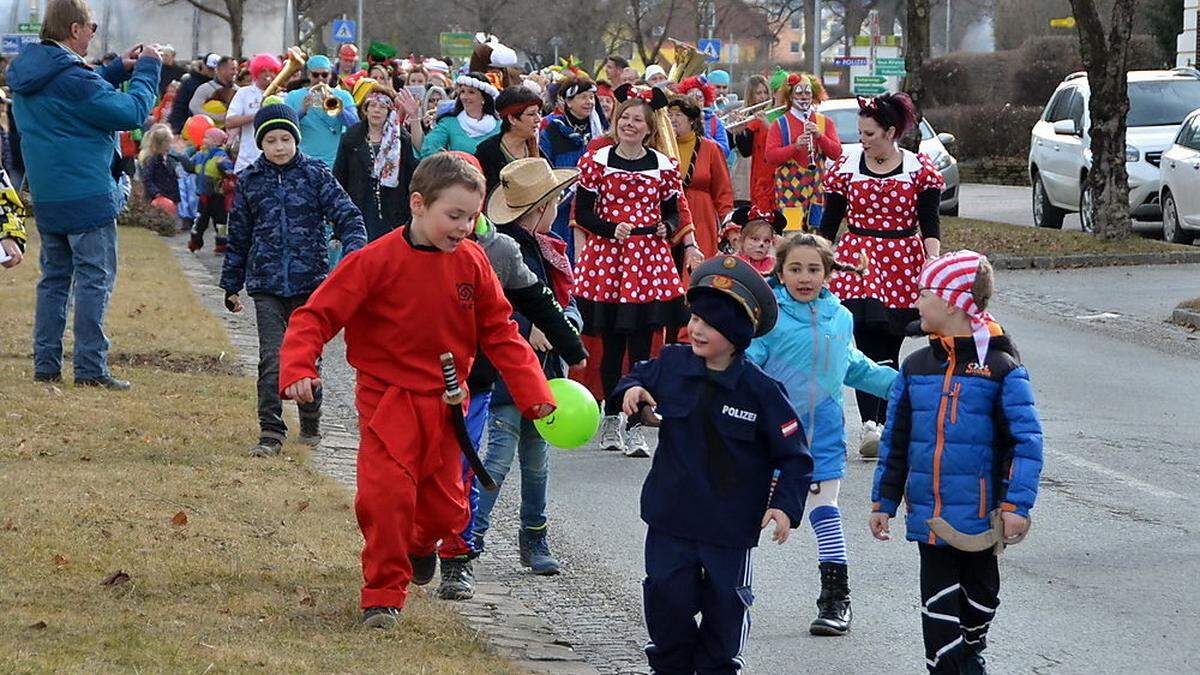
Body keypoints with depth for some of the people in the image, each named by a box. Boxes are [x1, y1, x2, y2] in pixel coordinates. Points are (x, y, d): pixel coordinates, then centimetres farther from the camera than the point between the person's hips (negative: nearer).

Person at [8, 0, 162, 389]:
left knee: (54, 277, 15)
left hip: (46, 197, 9)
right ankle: (90, 368, -5)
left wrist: (119, 69, 16)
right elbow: (133, 112, -20)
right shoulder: (70, 77, -20)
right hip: (87, 197, -9)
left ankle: (46, 365, 15)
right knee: (95, 278, -3)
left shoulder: (25, 73, 8)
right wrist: (147, 69, -7)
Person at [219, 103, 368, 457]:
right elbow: (238, 236, 14)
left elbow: (345, 214, -3)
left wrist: (355, 248, -22)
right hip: (267, 284, 1)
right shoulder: (250, 181, 6)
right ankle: (271, 431, -5)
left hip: (309, 281, 0)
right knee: (271, 358, -8)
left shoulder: (316, 174, 0)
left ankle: (310, 424, 26)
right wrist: (231, 285, 17)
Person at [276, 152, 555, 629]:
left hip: (444, 401, 4)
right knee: (387, 492, -18)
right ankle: (383, 594, -1)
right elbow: (317, 316, -15)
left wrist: (534, 393, -2)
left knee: (445, 507, 11)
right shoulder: (377, 261, -16)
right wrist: (298, 369, -31)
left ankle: (421, 544, 48)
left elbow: (500, 332, 5)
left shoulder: (471, 262, -3)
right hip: (387, 397, -4)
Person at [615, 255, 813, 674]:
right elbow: (640, 377, 20)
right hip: (670, 518, 3)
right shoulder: (672, 365, -2)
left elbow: (793, 455, -8)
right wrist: (632, 390, -3)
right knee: (668, 600, 3)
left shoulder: (760, 391, -13)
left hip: (731, 527, -3)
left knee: (725, 606, 8)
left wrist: (786, 504, -17)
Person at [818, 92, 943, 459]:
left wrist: (933, 261, -12)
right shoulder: (846, 167, 6)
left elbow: (929, 224, 1)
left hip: (903, 264, 1)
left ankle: (882, 425, 14)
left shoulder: (920, 169, 3)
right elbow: (830, 222, 10)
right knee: (866, 342, -15)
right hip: (858, 261, -1)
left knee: (890, 347, 4)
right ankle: (869, 425, -24)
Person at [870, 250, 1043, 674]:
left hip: (981, 515, -2)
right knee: (939, 600, 0)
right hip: (928, 514, 2)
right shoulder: (916, 368, 5)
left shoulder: (1001, 368, -8)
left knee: (980, 591, 16)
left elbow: (1026, 440, -9)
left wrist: (1016, 505, -16)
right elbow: (895, 441, 12)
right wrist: (883, 502, 11)